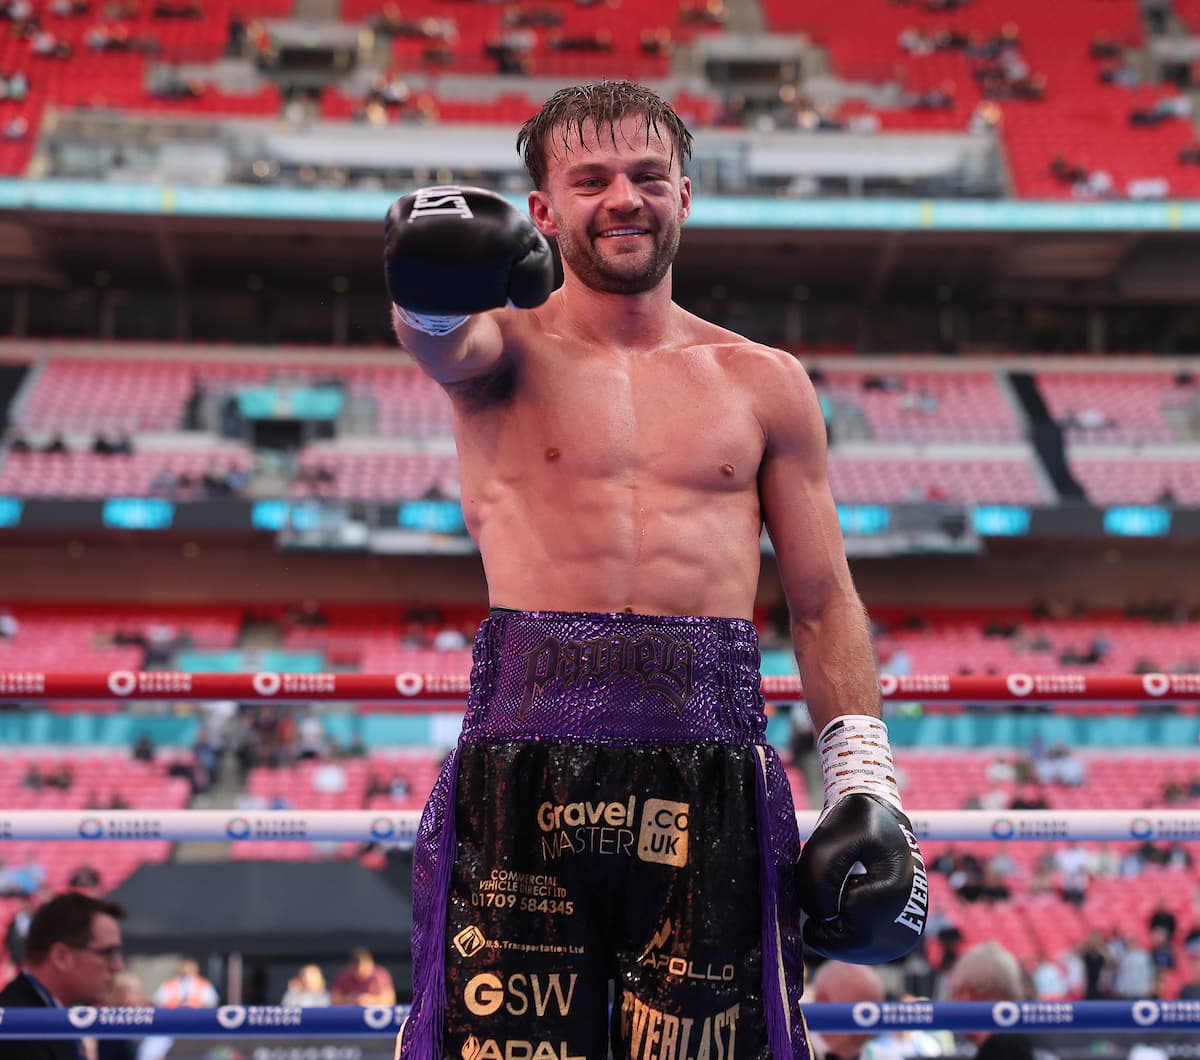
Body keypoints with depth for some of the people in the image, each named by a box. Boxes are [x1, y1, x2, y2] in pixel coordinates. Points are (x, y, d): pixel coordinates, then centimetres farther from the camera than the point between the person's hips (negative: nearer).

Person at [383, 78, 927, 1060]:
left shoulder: (765, 383, 14)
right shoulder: (510, 344, 8)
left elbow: (825, 603, 14)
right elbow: (448, 341, -18)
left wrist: (865, 784, 3)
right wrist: (434, 291, -42)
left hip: (710, 759, 2)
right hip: (524, 758, -1)